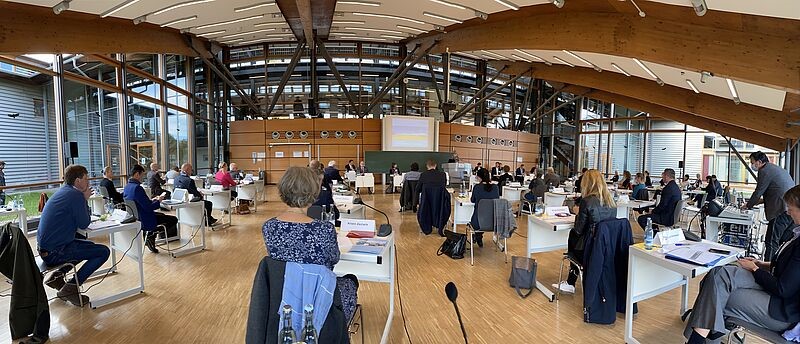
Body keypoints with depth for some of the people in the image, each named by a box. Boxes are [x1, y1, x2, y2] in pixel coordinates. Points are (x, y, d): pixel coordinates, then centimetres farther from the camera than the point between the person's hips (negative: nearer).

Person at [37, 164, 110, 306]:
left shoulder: (63, 191, 11)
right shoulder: (75, 195, -19)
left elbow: (76, 218, 17)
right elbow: (84, 224, -12)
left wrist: (83, 199, 4)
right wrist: (85, 200, -5)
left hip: (44, 246, 10)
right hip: (54, 253, -10)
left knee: (89, 245, 28)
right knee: (104, 252, -12)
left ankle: (57, 276, 17)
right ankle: (70, 288, -8)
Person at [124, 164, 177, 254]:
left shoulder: (127, 187, 4)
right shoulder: (137, 188, -26)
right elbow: (148, 207, -26)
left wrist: (151, 200, 10)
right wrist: (158, 201, -9)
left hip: (135, 218, 10)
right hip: (143, 220, -10)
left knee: (161, 215, 32)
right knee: (174, 220, -5)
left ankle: (150, 234, 19)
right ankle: (151, 234, -2)